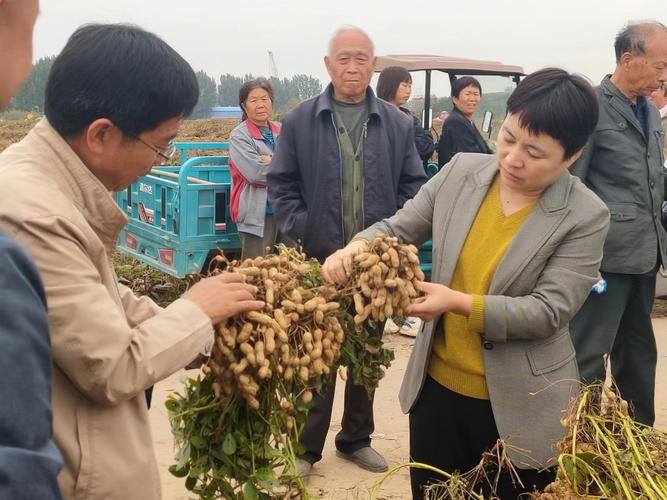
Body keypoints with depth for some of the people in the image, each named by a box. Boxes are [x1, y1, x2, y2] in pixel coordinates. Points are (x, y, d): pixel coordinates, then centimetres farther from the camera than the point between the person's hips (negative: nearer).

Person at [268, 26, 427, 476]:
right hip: (319, 259, -2)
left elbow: (414, 185, 6)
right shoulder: (299, 121, 0)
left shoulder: (398, 124, 3)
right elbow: (282, 185, 2)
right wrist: (301, 233, -9)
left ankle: (357, 438, 31)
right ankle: (306, 446, 21)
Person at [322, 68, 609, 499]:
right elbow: (399, 228, 2)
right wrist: (359, 245, -20)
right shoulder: (461, 171, -4)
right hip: (437, 386, 4)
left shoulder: (586, 216, -14)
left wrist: (458, 303, -29)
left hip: (520, 408, -3)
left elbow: (549, 311, -20)